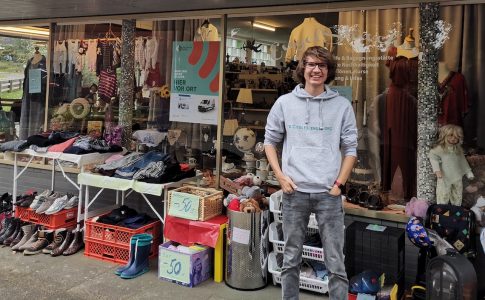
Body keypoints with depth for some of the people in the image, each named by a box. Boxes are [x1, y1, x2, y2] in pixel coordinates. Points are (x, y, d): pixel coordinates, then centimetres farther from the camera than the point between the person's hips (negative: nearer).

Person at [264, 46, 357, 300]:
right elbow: (270, 141, 10)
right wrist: (281, 176, -1)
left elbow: (350, 149, 6)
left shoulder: (342, 105, 3)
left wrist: (339, 183, -3)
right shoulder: (285, 102, 4)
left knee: (336, 262, 4)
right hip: (294, 192, 1)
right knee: (291, 259, 12)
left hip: (329, 193, 0)